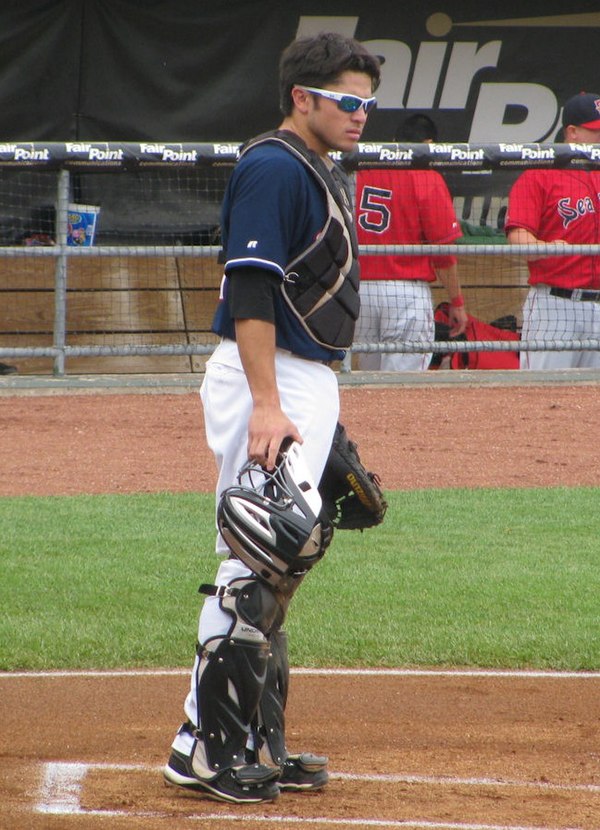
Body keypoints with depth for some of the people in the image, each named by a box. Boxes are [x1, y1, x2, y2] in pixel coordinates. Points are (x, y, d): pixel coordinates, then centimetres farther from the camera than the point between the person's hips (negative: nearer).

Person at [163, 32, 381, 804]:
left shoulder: (321, 173, 18)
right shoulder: (273, 169, -14)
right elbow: (249, 292, -22)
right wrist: (267, 406, -28)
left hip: (305, 381, 11)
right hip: (268, 384, -11)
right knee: (253, 566, -12)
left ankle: (256, 743, 18)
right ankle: (204, 745, -10)